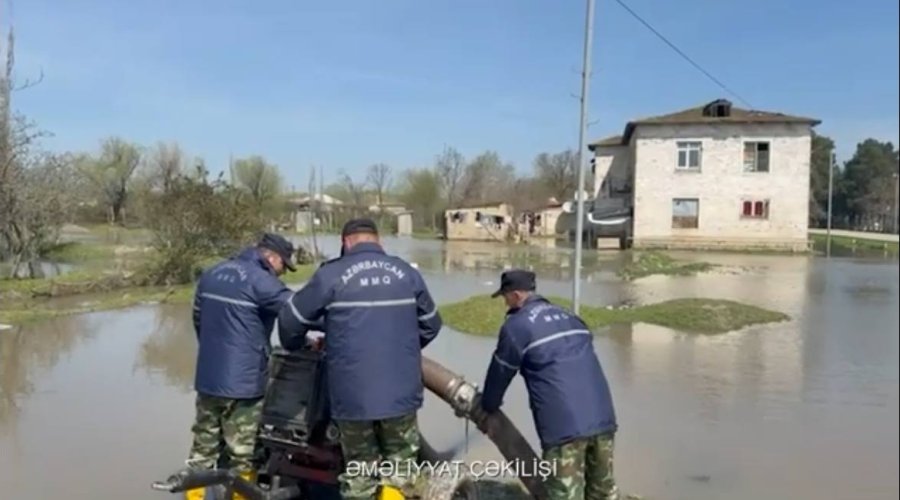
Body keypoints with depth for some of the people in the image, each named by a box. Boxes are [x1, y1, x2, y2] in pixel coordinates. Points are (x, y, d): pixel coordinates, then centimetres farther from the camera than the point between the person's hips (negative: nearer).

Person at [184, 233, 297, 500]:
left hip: (207, 378, 8)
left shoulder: (212, 274, 10)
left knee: (203, 449, 16)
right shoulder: (260, 281, -16)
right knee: (240, 456, 4)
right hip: (242, 383, -8)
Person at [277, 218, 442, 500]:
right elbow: (430, 325, 15)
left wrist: (295, 347, 26)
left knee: (359, 472, 15)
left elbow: (291, 319, 4)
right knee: (401, 465, 18)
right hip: (401, 391, 2)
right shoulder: (408, 273, 5)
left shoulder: (331, 275, -4)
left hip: (353, 395, -1)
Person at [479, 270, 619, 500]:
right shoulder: (570, 317, 22)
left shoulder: (516, 325, 1)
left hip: (563, 425, -7)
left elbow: (500, 373, 10)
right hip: (602, 417, 7)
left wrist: (487, 407, 29)